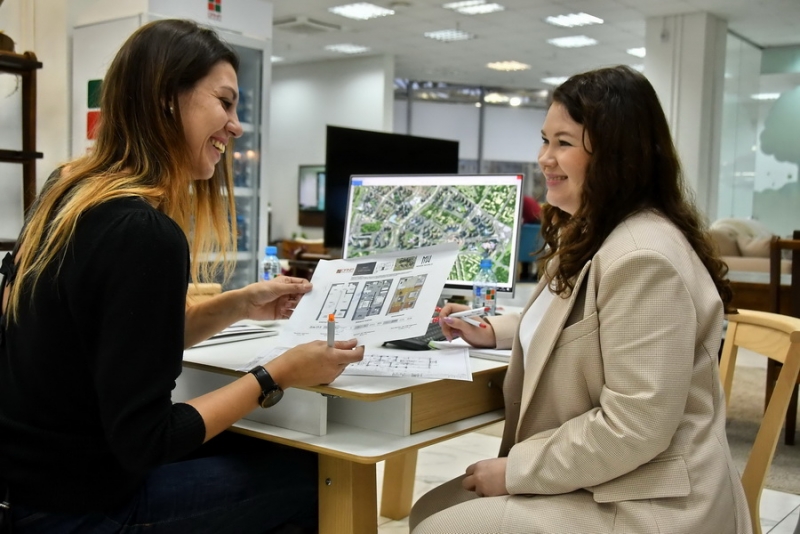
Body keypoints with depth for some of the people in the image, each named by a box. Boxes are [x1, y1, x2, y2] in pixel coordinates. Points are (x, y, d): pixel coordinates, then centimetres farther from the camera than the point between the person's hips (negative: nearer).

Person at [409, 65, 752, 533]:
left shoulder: (643, 259, -24)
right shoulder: (589, 236, 11)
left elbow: (634, 428, -27)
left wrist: (515, 469, -18)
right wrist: (492, 331, 15)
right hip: (590, 482, 10)